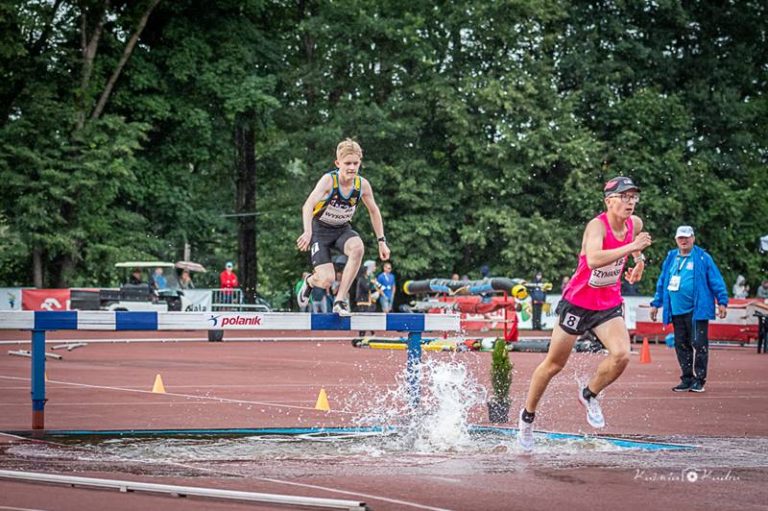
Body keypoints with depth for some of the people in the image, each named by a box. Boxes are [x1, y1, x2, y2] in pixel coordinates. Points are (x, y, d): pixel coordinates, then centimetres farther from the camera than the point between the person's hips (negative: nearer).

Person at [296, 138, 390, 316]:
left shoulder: (362, 184, -13)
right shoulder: (329, 180, -25)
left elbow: (374, 211, 5)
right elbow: (308, 206, -39)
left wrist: (381, 241, 4)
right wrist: (307, 232, -55)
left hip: (342, 229, 3)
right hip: (320, 229, -3)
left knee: (358, 247, -32)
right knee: (326, 281, -16)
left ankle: (340, 300, -18)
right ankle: (309, 282, 26)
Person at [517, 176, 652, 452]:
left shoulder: (635, 224, -3)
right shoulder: (597, 225, -24)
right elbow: (593, 260, -44)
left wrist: (638, 259, 7)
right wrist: (630, 247, -45)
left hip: (609, 304, 5)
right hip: (578, 302, -5)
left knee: (621, 355, -19)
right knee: (555, 363, 8)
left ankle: (589, 394, 10)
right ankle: (528, 414, 29)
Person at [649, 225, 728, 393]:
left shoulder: (702, 258, -1)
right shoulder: (671, 258, 14)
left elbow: (716, 281, -4)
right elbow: (662, 283, 21)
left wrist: (722, 302, -10)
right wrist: (656, 304, 19)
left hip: (697, 310, -5)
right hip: (676, 311, 5)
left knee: (698, 344, -6)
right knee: (681, 345, 8)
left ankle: (699, 380, 0)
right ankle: (687, 379, 16)